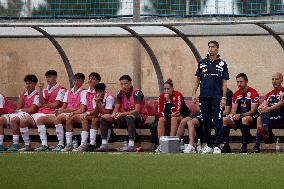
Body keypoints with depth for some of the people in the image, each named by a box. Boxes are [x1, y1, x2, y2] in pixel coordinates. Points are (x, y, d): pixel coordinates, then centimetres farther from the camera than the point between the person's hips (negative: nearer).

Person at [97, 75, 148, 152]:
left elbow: (137, 110, -22)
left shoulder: (137, 92, -14)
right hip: (125, 117, 7)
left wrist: (122, 114, -30)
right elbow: (116, 108, 4)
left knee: (129, 117, -43)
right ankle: (104, 145, -13)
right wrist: (114, 113, -21)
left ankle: (131, 145, -44)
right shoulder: (121, 93, 4)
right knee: (104, 118, -8)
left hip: (140, 117, -7)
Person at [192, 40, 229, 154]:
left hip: (216, 97, -3)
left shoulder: (222, 64, 5)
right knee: (206, 121, 6)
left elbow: (224, 82, 3)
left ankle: (217, 146, -8)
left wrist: (224, 97, -5)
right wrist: (194, 94, 4)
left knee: (218, 121, -9)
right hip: (204, 96, 3)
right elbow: (197, 80, 14)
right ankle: (209, 145, 13)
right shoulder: (202, 63, 11)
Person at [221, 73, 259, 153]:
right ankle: (226, 145, -19)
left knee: (245, 119, -39)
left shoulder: (253, 93, -9)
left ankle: (244, 146, -37)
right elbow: (233, 110, 8)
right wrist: (232, 114, -17)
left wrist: (241, 115, -27)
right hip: (238, 119, 6)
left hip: (250, 118, -6)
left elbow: (253, 111, -15)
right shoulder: (236, 94, 10)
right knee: (225, 120, -19)